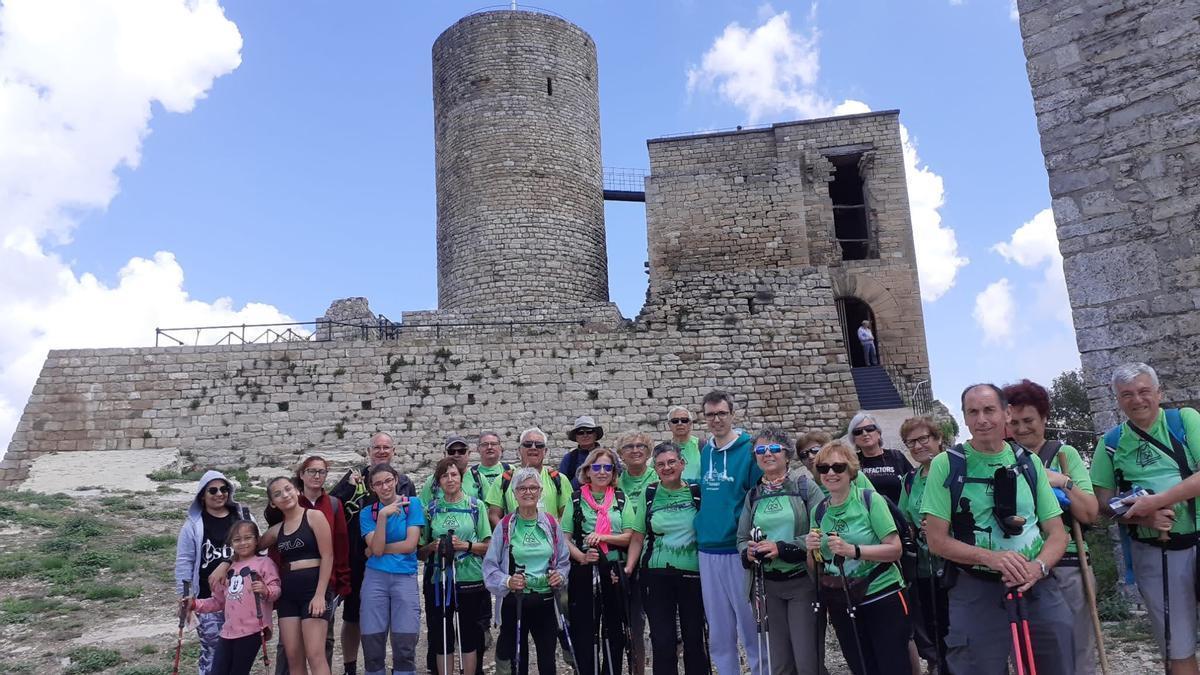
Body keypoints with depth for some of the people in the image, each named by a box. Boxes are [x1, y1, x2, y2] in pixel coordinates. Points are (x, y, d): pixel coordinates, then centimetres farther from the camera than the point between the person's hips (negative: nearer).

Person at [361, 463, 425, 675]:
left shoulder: (412, 503, 2)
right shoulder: (368, 512, 6)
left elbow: (410, 544, -6)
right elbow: (376, 548, -8)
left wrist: (379, 549, -2)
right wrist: (382, 516, -15)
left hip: (405, 578, -1)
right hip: (375, 578, 2)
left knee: (405, 647, -5)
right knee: (372, 646, 2)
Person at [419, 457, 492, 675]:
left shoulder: (476, 505, 1)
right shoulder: (431, 509, 6)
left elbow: (488, 546, 1)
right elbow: (420, 552, 9)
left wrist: (466, 545, -15)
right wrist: (432, 547, -11)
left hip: (470, 579, -1)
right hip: (438, 581, 1)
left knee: (469, 635, 6)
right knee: (441, 636, 6)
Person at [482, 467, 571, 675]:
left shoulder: (552, 523, 4)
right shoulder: (504, 525, -4)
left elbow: (564, 560, 12)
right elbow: (490, 565, -5)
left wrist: (560, 575, -7)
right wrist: (507, 582, -21)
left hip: (545, 601, 2)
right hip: (513, 601, -2)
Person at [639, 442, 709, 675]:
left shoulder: (697, 492, -2)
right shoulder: (649, 494, 2)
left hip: (692, 573, -1)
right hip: (656, 575, 1)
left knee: (694, 638, 8)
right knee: (662, 641, 1)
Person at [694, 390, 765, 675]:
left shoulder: (749, 450, -8)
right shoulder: (704, 453, 9)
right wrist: (701, 530, 11)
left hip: (739, 550, -5)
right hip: (707, 550, 5)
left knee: (751, 625, 3)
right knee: (719, 630, 14)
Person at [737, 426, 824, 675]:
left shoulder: (805, 487, -4)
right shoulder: (753, 496, 9)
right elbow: (742, 539, 13)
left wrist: (783, 548, -18)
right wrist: (748, 552, -9)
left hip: (803, 582, -4)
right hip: (769, 586, 4)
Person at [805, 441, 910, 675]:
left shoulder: (870, 499, -10)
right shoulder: (819, 511, 4)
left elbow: (895, 549, -13)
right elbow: (815, 570, 11)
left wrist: (852, 550, -25)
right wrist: (812, 550, -11)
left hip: (882, 597, -4)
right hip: (841, 604, 5)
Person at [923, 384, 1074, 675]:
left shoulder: (1029, 462, 6)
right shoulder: (946, 465, -4)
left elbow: (1057, 532, 6)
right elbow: (937, 540, -5)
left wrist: (1038, 566, -15)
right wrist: (991, 557, -20)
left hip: (1038, 587, 3)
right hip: (976, 593, -3)